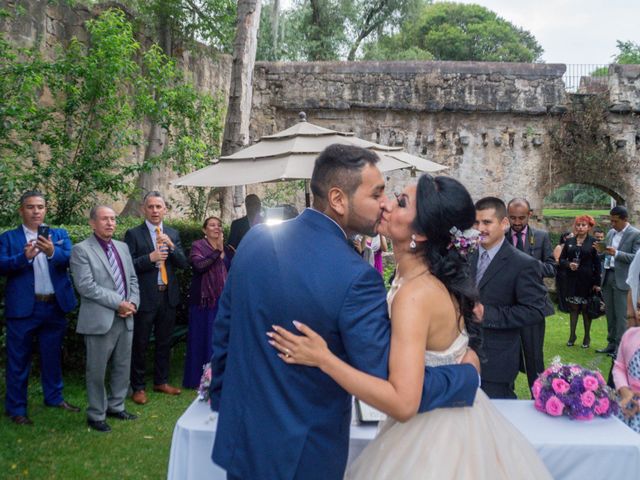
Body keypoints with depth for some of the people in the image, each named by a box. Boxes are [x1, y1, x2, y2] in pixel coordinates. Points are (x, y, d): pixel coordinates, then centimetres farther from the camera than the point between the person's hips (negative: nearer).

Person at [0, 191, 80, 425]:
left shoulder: (60, 234, 8)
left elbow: (72, 259, -9)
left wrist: (52, 252, -29)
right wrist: (25, 257, -30)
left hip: (55, 307, 3)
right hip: (23, 308, -3)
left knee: (52, 356, 17)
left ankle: (54, 397, 33)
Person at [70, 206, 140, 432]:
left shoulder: (122, 247, 13)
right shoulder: (81, 250, -7)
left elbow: (132, 279, 15)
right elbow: (86, 286, -16)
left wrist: (132, 302, -4)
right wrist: (118, 303, -16)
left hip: (125, 318, 6)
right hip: (99, 320, -6)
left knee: (123, 367, 14)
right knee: (97, 371, 5)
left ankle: (116, 406, 30)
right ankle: (96, 415, 19)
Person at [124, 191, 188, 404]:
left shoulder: (173, 234, 9)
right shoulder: (133, 234, -4)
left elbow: (184, 263, 3)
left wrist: (171, 246, -13)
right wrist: (150, 258, -22)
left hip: (169, 296, 4)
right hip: (145, 297, -4)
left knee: (165, 342, 15)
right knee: (139, 344, 6)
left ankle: (161, 381, 31)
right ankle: (138, 387, 19)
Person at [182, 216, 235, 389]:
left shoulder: (228, 249, 12)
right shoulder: (198, 246, -3)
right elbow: (199, 265, -21)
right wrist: (217, 251, -18)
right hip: (204, 299, -4)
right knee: (202, 337, 1)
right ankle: (197, 378, 11)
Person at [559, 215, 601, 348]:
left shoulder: (593, 242, -1)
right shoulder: (569, 241, 8)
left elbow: (597, 264, -3)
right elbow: (561, 259, 10)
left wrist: (597, 282, -9)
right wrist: (568, 264, -13)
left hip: (587, 280, -2)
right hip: (572, 280, 2)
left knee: (586, 309, 5)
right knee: (573, 308, 6)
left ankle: (587, 337, 16)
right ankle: (572, 336, 14)